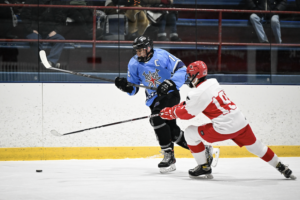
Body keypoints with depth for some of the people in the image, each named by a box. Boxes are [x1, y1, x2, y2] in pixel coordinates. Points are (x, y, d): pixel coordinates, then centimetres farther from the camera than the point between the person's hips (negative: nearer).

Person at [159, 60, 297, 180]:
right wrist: (175, 108, 23)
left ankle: (204, 168, 13)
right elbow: (190, 103, 27)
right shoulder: (212, 83, 13)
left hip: (225, 128, -8)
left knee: (190, 133, 5)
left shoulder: (199, 93, -12)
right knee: (255, 146, 24)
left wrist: (169, 112, 13)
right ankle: (282, 168, 28)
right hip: (241, 122, 8)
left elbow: (186, 113, -2)